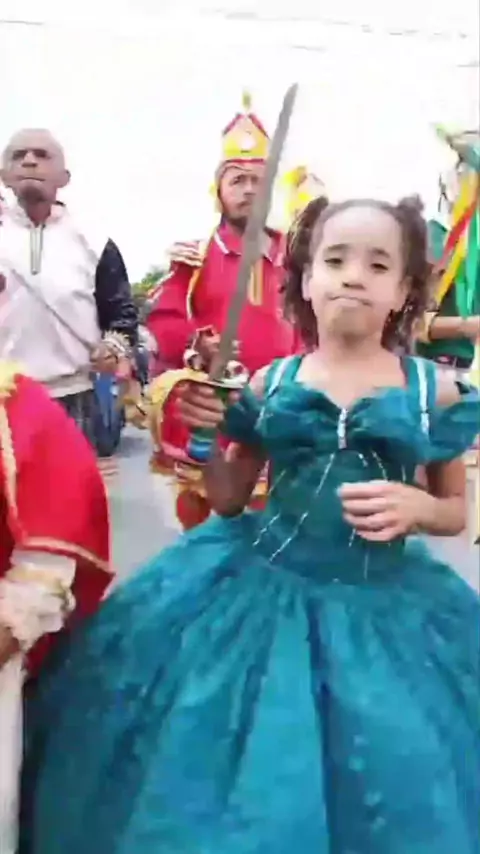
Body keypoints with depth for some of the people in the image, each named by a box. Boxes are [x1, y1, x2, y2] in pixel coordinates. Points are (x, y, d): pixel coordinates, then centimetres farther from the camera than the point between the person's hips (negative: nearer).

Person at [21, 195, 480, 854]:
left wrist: (415, 506, -14)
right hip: (259, 579, 1)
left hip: (382, 598, 0)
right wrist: (209, 435, -10)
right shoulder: (267, 384, 0)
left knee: (387, 777, 4)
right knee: (235, 767, 7)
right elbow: (228, 502, 8)